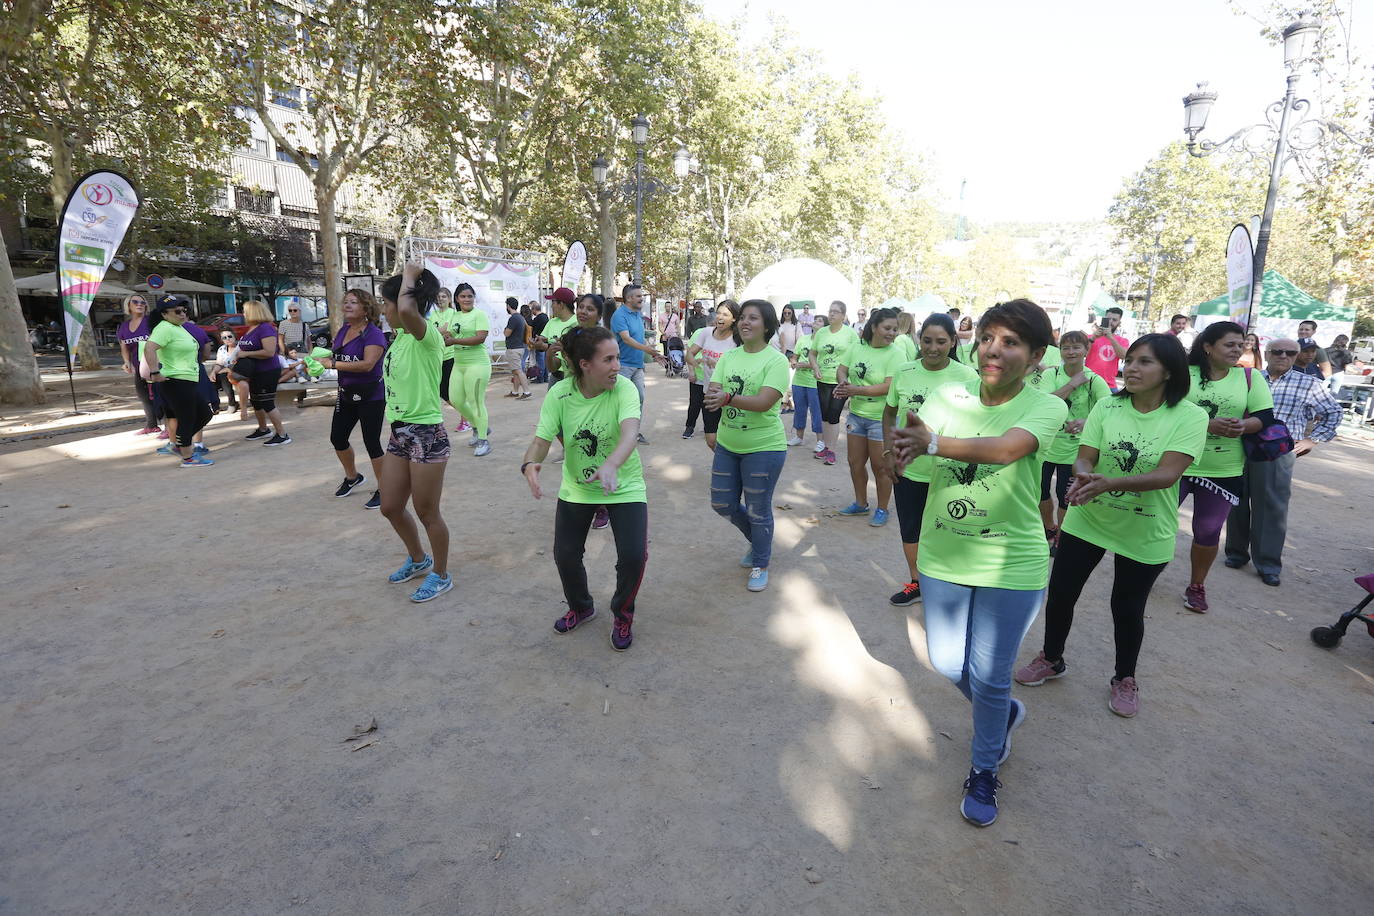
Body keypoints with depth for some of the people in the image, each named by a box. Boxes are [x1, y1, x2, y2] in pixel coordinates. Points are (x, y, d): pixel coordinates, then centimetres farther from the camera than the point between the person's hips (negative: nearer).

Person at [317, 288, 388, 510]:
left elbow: (367, 364, -29)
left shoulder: (373, 334, -17)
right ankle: (352, 477, 40)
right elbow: (336, 356, 18)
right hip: (347, 395, 8)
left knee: (371, 442, -2)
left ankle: (382, 490, 11)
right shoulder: (343, 331, 7)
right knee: (337, 438, 16)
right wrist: (320, 360, -3)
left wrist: (333, 364, -25)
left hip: (370, 396, -8)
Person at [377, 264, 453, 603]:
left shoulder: (426, 335, -19)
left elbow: (407, 310, -37)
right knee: (391, 507, 19)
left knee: (427, 512, 5)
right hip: (398, 432, 10)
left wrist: (409, 276, -23)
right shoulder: (401, 336, 9)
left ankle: (440, 575, 25)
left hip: (425, 434, -9)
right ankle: (419, 559, 42)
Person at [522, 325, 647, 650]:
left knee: (634, 556, -14)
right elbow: (542, 440, -17)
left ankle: (622, 614, 19)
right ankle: (581, 607, 38)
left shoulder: (624, 388, -22)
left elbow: (630, 431, -39)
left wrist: (611, 465, -59)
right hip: (576, 487, 2)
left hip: (623, 486, -2)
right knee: (565, 555, 4)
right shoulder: (560, 394, -15)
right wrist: (530, 464, -41)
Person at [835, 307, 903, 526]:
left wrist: (856, 390, -25)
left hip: (882, 418, -6)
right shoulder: (858, 347, 3)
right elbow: (841, 369, 9)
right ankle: (860, 504, 35)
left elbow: (889, 387, -23)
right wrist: (843, 383, -15)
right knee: (855, 463, 16)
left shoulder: (896, 354, -14)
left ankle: (882, 509, 22)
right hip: (857, 414, 6)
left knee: (881, 467, 4)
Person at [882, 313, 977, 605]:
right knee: (909, 529, 18)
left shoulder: (966, 376, -11)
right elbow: (889, 414, 9)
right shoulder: (903, 372, -3)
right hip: (907, 469, 3)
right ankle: (915, 583, 40)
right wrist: (889, 451, 1)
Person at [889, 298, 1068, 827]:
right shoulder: (949, 397, -3)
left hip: (1011, 565, -3)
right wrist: (903, 447, -41)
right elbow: (917, 438, -17)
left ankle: (985, 771, 35)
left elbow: (1006, 448, -34)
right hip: (943, 557, 4)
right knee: (947, 664, 17)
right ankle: (1005, 713, 50)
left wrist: (933, 442, -49)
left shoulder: (1045, 407, -14)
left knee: (988, 678, 7)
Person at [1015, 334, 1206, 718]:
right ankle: (1052, 659, 34)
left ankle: (1125, 678, 38)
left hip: (1145, 532, -2)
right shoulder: (1107, 406, -6)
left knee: (1128, 608, 12)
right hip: (1087, 519, 2)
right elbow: (1084, 457, -9)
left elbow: (1167, 474, -24)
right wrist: (1083, 476, -33)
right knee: (1060, 594, 9)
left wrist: (1110, 483, -39)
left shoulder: (1190, 416, -13)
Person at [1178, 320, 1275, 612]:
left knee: (1208, 532, 11)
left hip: (1224, 472, 2)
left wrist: (1244, 426, -21)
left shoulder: (1249, 378, 1)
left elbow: (1265, 416, 1)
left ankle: (1197, 585, 29)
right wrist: (1208, 424, -26)